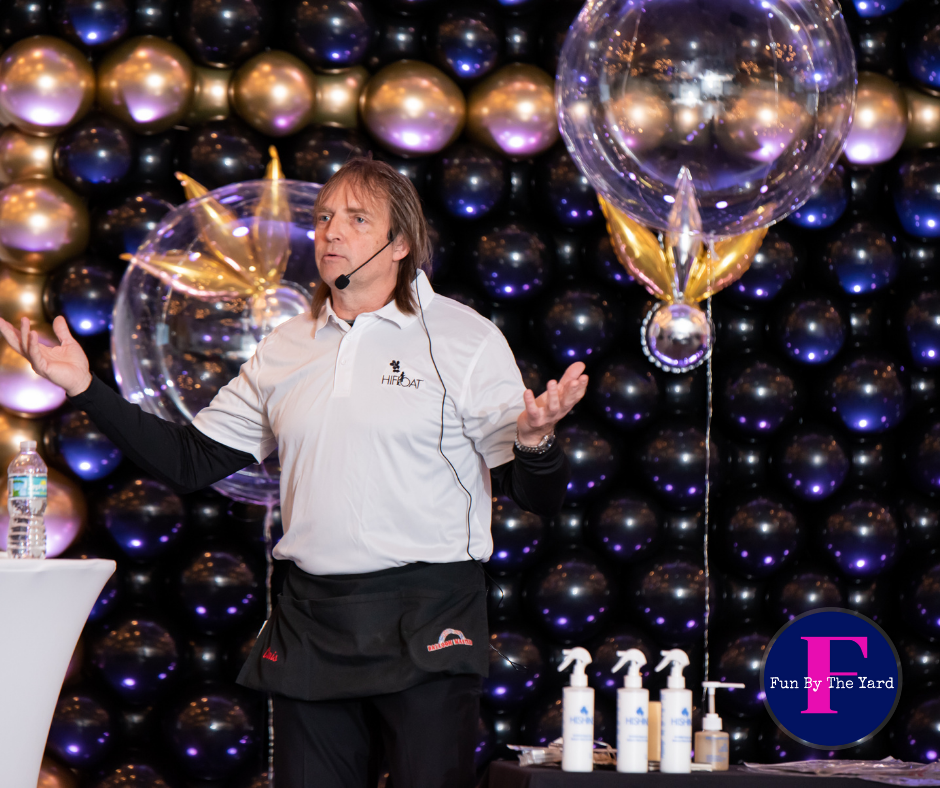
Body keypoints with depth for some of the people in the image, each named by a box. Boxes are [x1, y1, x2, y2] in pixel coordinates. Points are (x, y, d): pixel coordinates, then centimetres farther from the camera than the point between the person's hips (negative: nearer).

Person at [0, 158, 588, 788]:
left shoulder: (467, 339, -1)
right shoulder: (285, 350, 12)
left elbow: (537, 499, -3)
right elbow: (189, 461, 14)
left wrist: (534, 440, -26)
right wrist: (86, 388, 6)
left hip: (427, 623, -4)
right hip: (310, 624, 4)